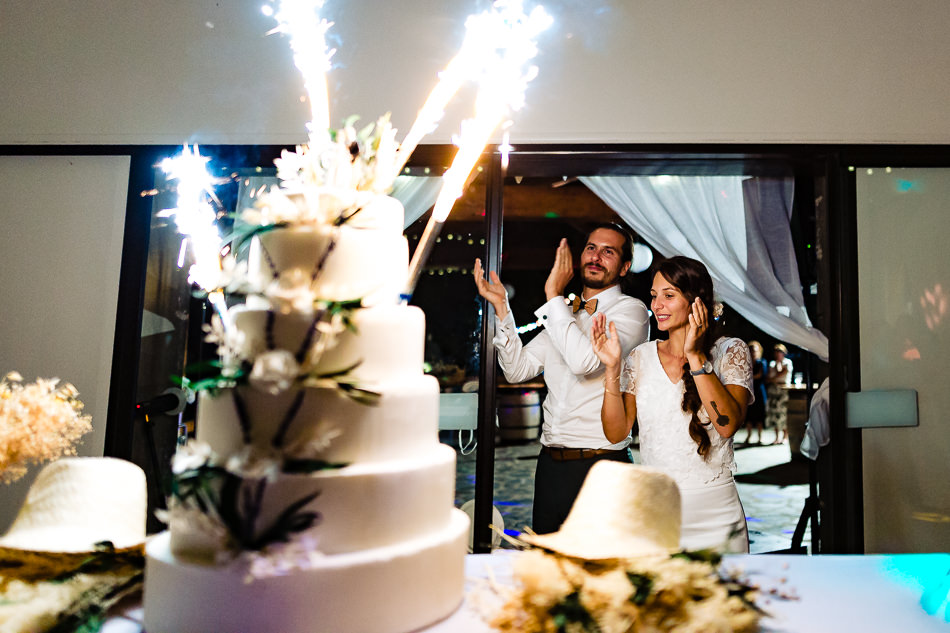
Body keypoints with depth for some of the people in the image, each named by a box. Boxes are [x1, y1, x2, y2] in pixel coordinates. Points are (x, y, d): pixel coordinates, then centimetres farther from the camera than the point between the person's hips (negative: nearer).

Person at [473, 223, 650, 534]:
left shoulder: (630, 310, -6)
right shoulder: (565, 313, 15)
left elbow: (585, 360, -24)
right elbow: (518, 369, 8)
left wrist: (554, 295, -16)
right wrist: (501, 306, 0)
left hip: (600, 464, -6)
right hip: (551, 462, 6)